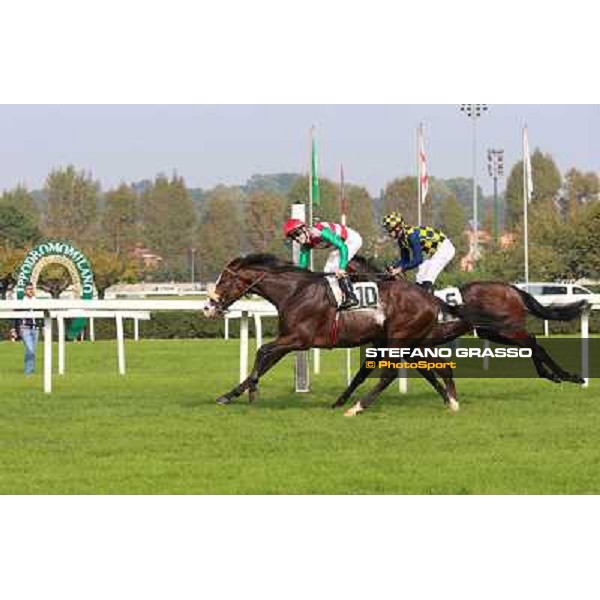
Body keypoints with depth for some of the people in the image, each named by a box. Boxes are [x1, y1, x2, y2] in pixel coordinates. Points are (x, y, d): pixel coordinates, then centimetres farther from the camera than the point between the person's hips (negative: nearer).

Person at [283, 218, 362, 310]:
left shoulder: (320, 232, -36)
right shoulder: (305, 245, -10)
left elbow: (343, 247, -40)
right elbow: (303, 265, -1)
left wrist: (341, 268, -47)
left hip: (352, 239, -9)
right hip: (341, 242, 9)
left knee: (338, 269, -23)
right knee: (328, 271, 1)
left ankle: (351, 298, -16)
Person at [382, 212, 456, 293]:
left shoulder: (412, 235, -31)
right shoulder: (401, 239, -3)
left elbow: (417, 260, -34)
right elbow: (405, 259, 4)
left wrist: (401, 269, -35)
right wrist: (393, 266, -13)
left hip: (444, 247, -9)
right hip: (432, 251, 9)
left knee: (427, 280, -21)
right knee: (420, 277, 4)